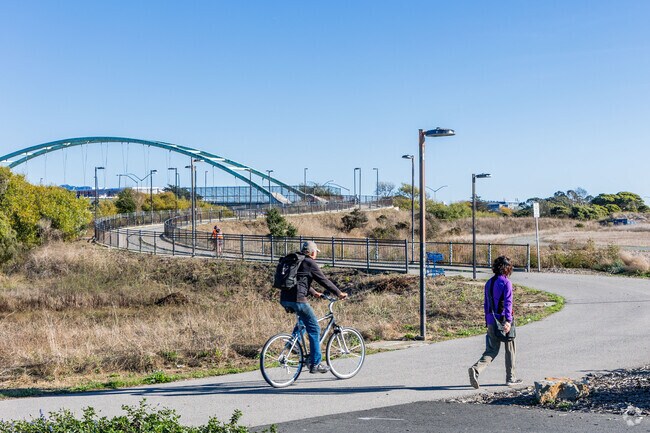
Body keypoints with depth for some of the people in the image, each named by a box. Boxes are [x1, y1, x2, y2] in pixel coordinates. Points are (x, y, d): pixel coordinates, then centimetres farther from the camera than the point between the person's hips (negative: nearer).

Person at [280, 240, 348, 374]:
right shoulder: (310, 263, -2)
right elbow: (323, 280, 0)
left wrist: (314, 293, 43)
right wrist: (339, 293, 9)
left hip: (284, 299, 9)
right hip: (297, 299, -9)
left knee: (303, 319, 35)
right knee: (314, 329, 0)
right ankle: (315, 364, 0)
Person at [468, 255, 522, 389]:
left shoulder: (489, 282, 11)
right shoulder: (506, 282, -10)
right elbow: (508, 302, -19)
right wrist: (508, 321, -24)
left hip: (491, 321, 6)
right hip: (502, 320, -6)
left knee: (491, 350, 7)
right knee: (510, 349, 12)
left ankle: (476, 369, -18)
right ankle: (510, 378, 21)